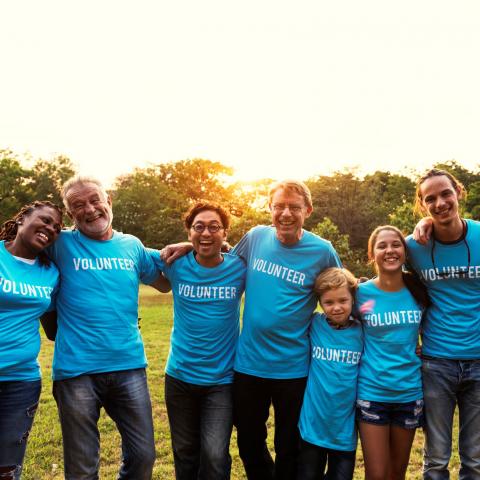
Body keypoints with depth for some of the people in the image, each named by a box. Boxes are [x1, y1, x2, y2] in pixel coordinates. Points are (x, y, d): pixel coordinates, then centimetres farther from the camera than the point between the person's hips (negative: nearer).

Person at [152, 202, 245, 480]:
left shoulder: (240, 268, -8)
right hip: (180, 376, 2)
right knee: (185, 454, 17)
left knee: (215, 457, -7)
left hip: (222, 379, -2)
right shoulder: (176, 264, -6)